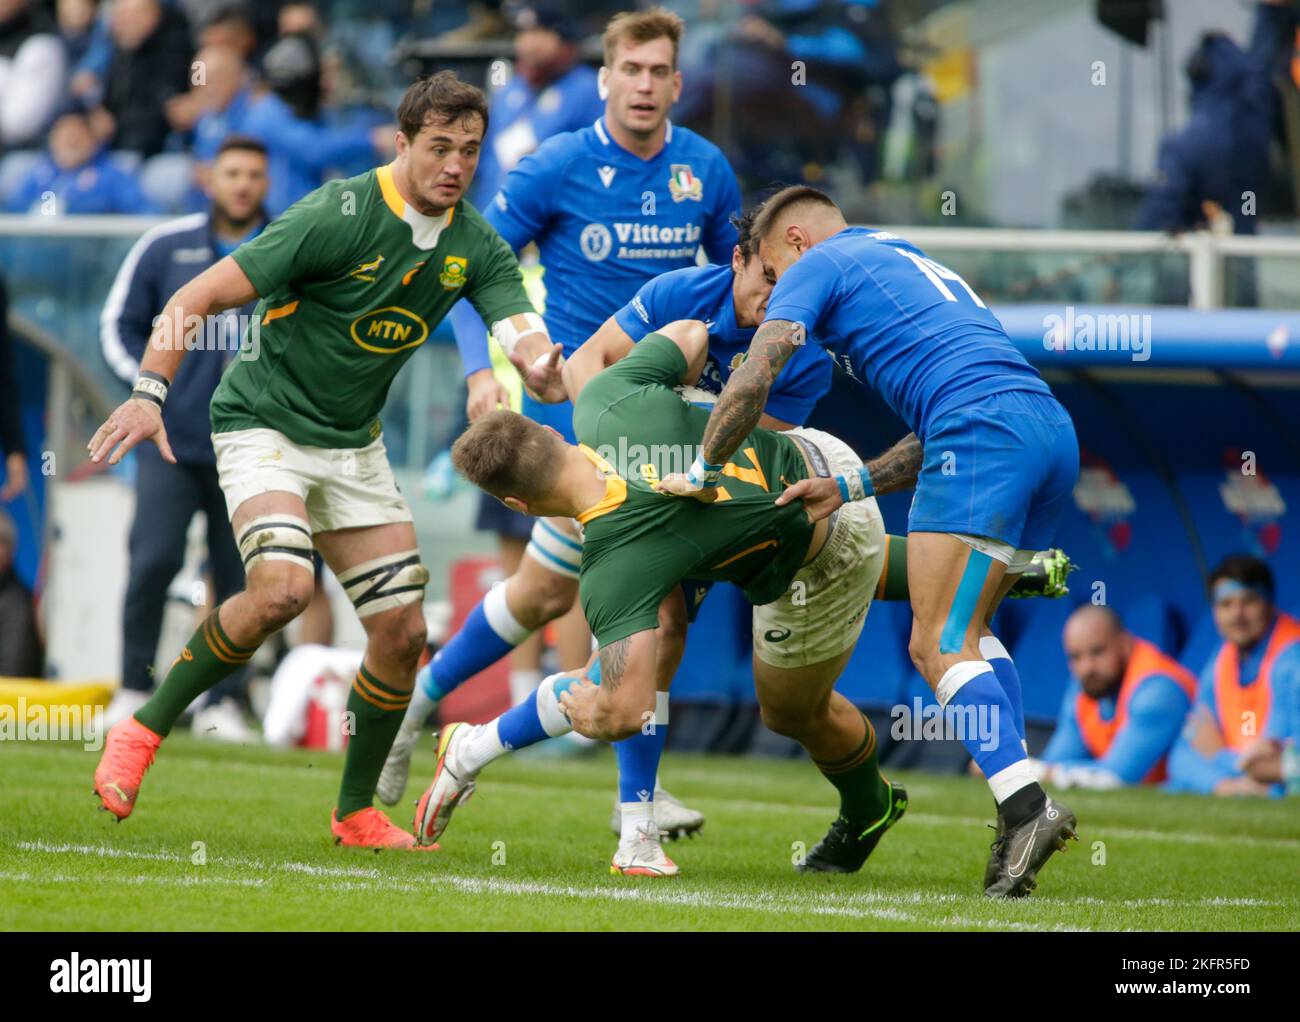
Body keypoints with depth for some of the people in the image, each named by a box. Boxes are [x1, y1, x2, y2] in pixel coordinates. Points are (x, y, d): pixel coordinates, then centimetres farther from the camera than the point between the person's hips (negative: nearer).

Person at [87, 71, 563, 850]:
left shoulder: (476, 247, -1)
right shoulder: (341, 216, -20)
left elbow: (527, 339, -12)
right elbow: (197, 298, -19)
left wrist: (550, 368, -37)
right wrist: (150, 392, -30)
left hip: (354, 445, 6)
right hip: (264, 425, -6)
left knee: (403, 629, 0)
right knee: (283, 588, -29)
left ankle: (357, 813, 17)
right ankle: (144, 730, -11)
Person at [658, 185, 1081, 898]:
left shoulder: (820, 265, 14)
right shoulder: (915, 264, 37)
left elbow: (754, 377, 1)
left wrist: (701, 472, 12)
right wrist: (851, 486, 28)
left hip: (986, 432, -8)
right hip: (1054, 431, 8)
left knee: (938, 647, -10)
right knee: (966, 631, 18)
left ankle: (1026, 806, -26)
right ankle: (1021, 808, 4)